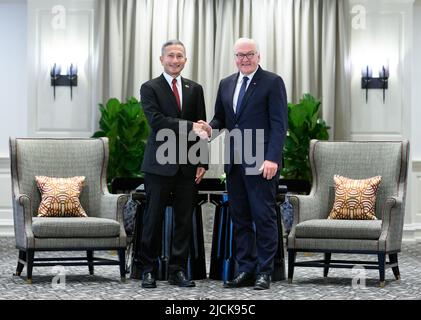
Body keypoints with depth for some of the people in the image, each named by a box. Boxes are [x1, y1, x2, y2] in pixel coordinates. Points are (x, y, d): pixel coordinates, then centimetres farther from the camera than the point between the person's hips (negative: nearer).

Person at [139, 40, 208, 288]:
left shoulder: (195, 89, 12)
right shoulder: (150, 88, 1)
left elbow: (201, 127, 11)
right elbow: (156, 120, -14)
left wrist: (202, 162, 4)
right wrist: (189, 126, -22)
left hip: (188, 165, 3)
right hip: (160, 164, -3)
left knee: (185, 220, 4)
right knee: (154, 218, 1)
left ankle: (178, 270, 12)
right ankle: (149, 270, 11)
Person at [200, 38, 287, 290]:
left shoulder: (272, 82, -3)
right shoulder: (226, 84, 15)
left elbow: (279, 124, -9)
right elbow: (220, 117, 20)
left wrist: (272, 158, -18)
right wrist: (211, 127, -4)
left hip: (261, 163, -6)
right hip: (234, 162, 6)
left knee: (264, 217, -1)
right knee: (240, 218, 8)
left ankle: (264, 271, 7)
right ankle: (246, 270, 14)